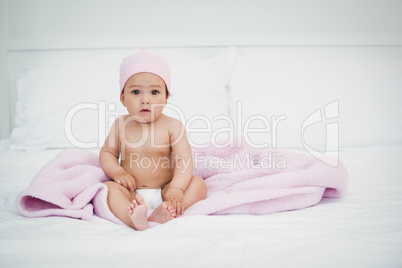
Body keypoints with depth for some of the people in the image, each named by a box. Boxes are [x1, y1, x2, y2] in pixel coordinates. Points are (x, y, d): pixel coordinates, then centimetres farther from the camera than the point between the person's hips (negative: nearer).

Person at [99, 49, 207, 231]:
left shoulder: (173, 126, -6)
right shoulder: (121, 125, 4)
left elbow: (184, 160, -14)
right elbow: (107, 153, 13)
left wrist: (176, 189, -30)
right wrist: (117, 172, -9)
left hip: (164, 191, -1)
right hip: (131, 194, 1)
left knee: (198, 184, -22)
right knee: (109, 187, -26)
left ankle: (161, 214, -43)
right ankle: (136, 220, -49)